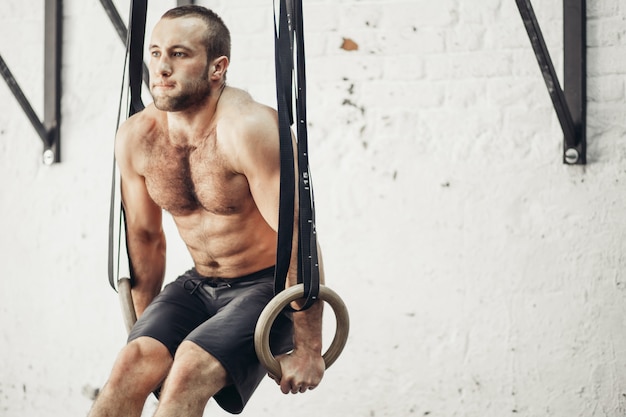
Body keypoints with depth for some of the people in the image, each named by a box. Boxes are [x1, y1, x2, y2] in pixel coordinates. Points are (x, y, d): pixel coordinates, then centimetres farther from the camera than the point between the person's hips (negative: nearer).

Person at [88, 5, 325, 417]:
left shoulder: (247, 129, -24)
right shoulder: (135, 138, -5)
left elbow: (298, 238, -24)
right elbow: (145, 236, 11)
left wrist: (308, 349, -21)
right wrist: (147, 324, 19)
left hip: (268, 286, -5)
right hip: (199, 286, 5)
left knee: (191, 368, -29)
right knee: (134, 361, -20)